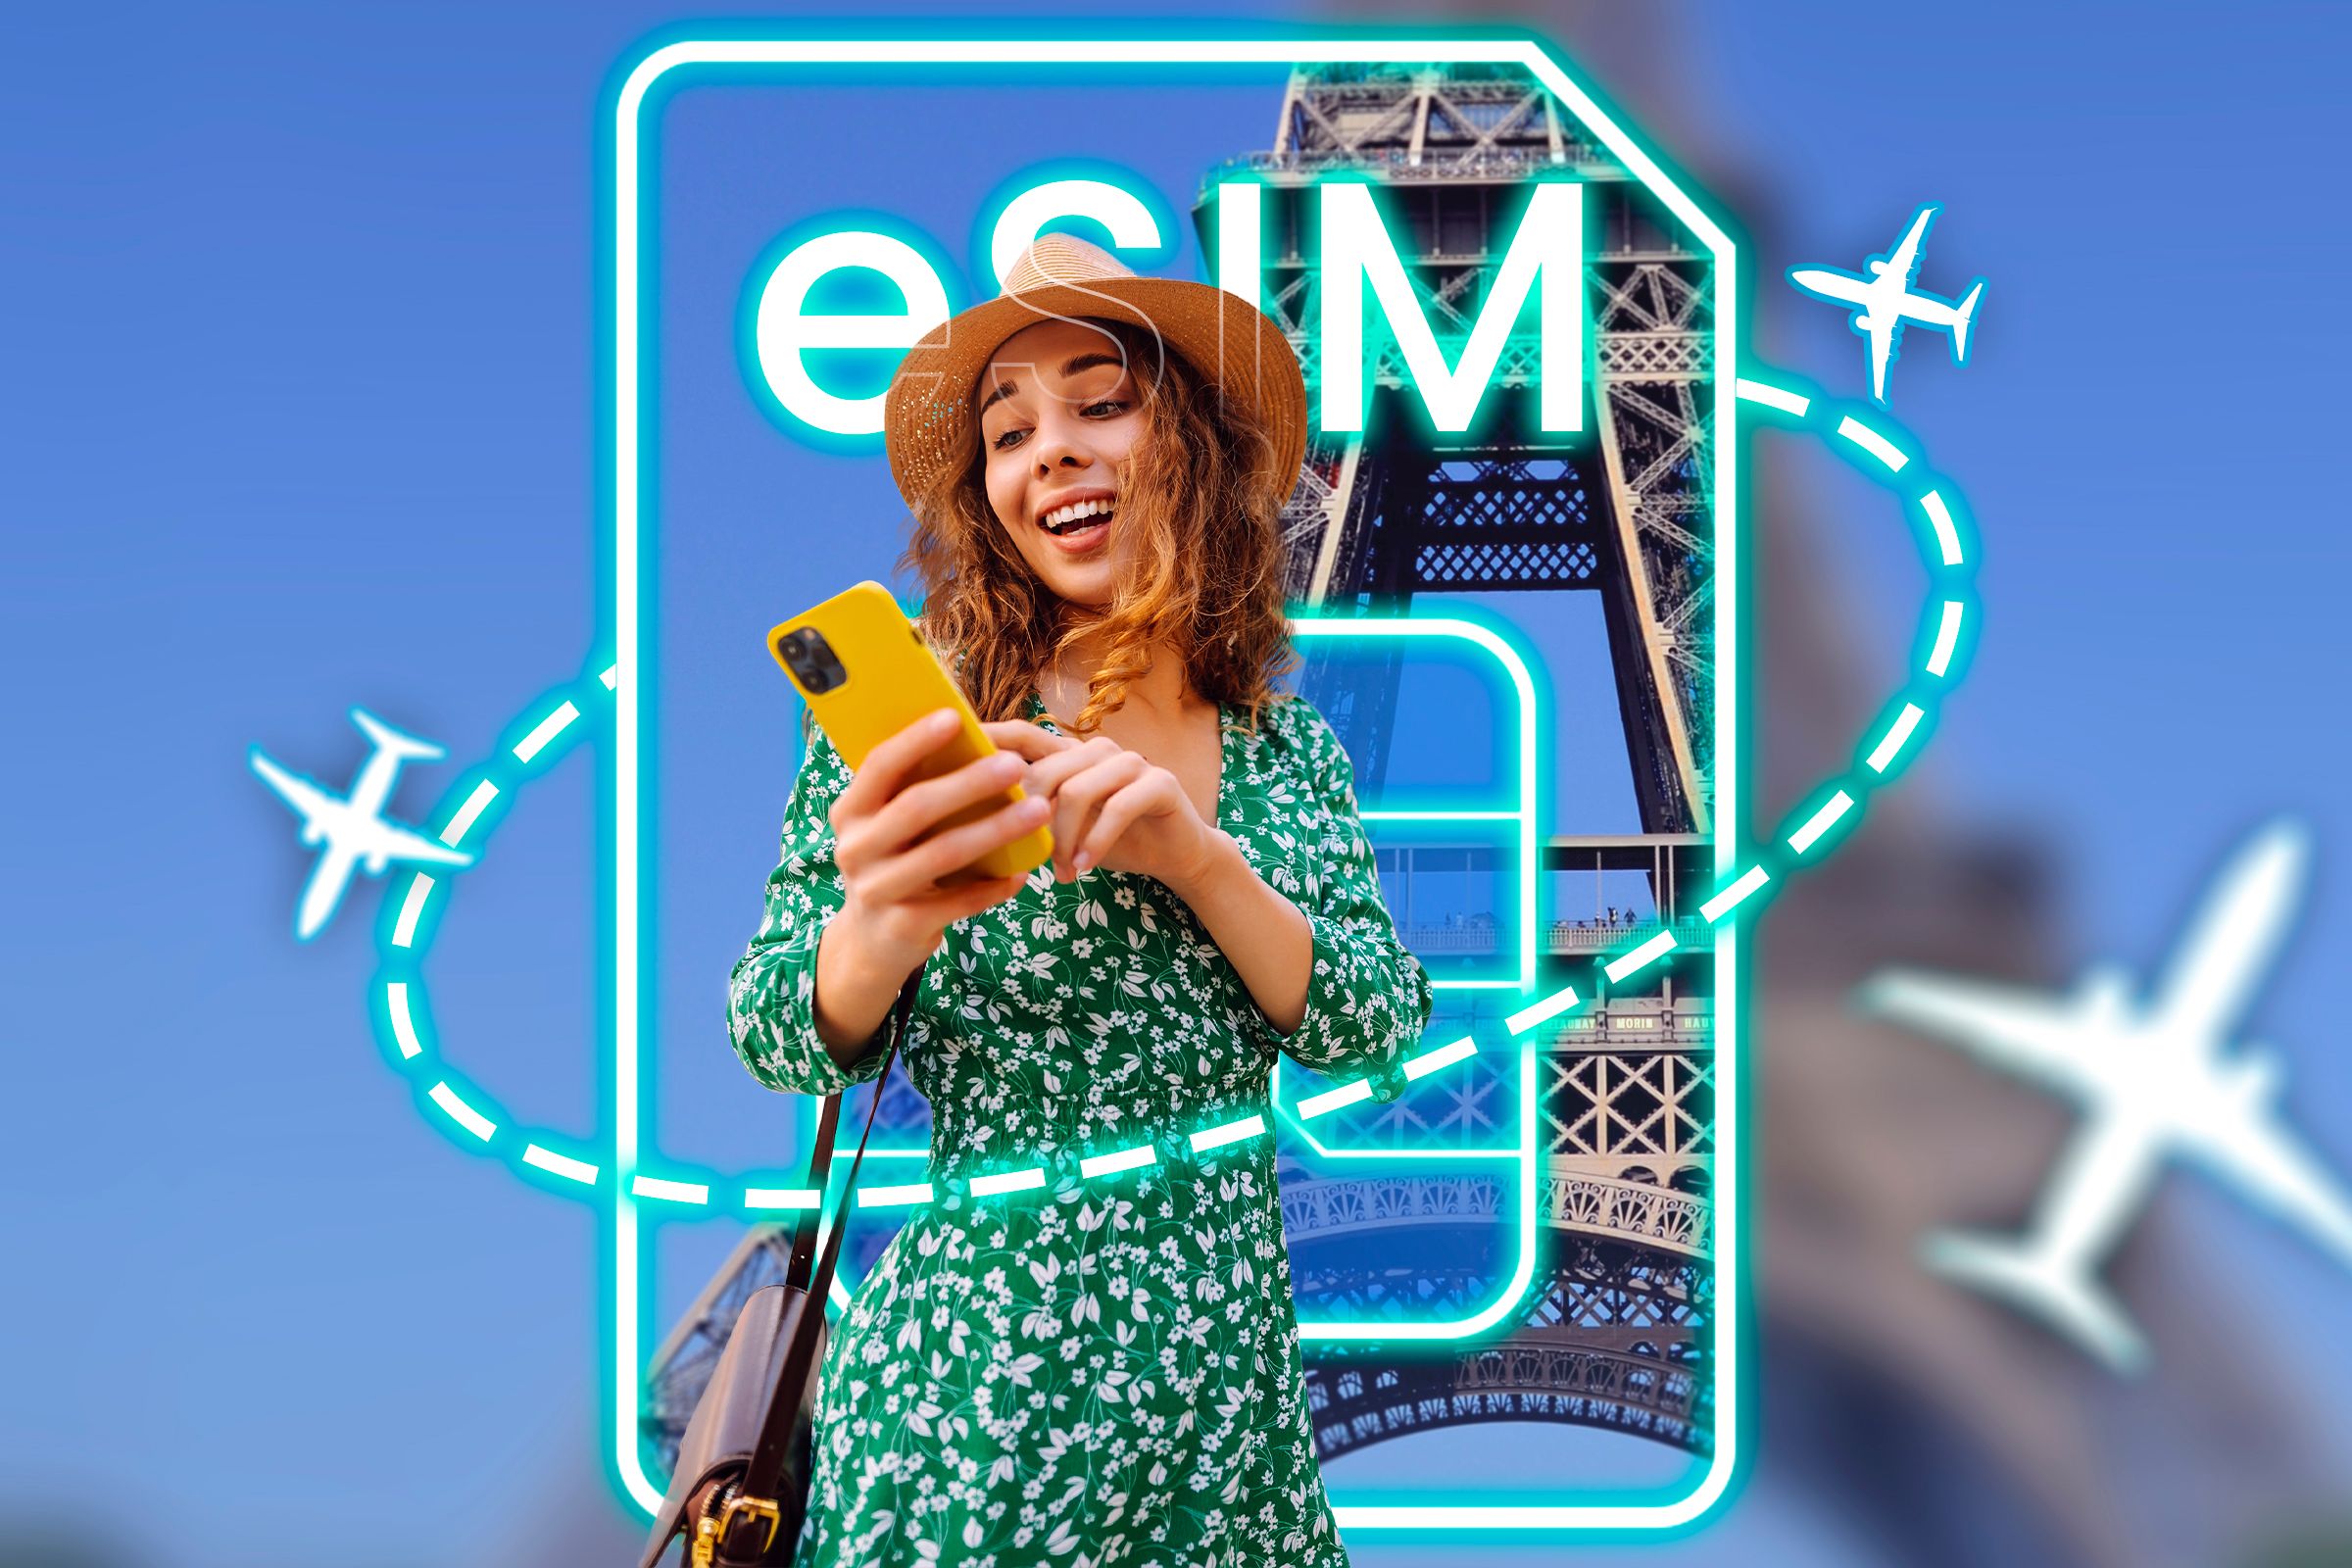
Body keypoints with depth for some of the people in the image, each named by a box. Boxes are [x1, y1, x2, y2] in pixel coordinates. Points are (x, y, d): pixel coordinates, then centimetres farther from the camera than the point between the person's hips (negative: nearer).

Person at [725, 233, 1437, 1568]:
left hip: (1232, 1374, 4)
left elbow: (1383, 1039, -1)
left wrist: (1198, 856, -18)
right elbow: (786, 1046, -6)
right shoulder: (923, 721, -4)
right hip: (976, 1394, -3)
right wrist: (882, 929, -30)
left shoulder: (1291, 751, 6)